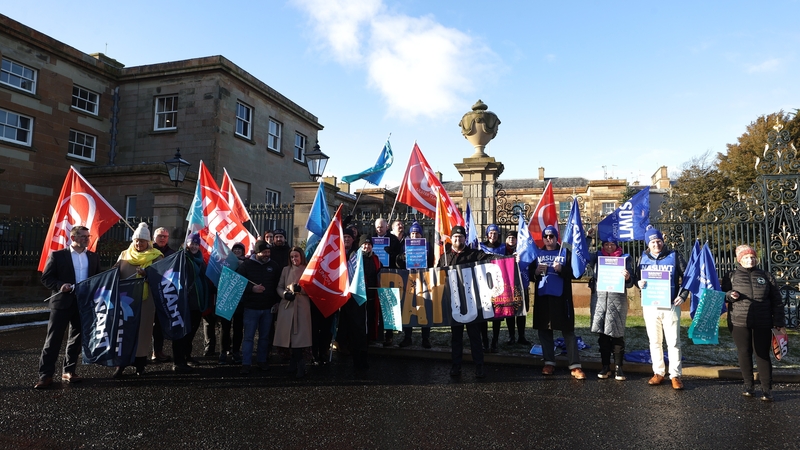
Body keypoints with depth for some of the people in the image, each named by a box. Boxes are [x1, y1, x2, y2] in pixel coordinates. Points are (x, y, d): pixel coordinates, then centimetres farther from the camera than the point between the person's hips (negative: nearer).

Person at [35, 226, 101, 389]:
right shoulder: (57, 255, 0)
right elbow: (46, 278, -2)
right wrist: (60, 285, -19)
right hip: (63, 302, -4)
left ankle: (68, 371, 21)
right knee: (53, 339, -2)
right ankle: (46, 375, 5)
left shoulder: (93, 257, 11)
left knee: (76, 339, 10)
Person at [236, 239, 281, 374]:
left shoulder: (273, 265, 5)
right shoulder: (246, 265, -3)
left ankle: (262, 360, 24)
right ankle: (246, 364, 8)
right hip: (251, 308, -3)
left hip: (268, 308, 3)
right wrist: (252, 289, -19)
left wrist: (276, 302, 3)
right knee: (248, 337, 1)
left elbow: (278, 285, 9)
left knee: (265, 337, 11)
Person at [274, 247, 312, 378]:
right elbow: (279, 287, 11)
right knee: (289, 335, 3)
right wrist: (285, 294, -9)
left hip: (302, 307, -3)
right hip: (287, 306, 3)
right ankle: (294, 363, 18)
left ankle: (300, 367, 1)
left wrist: (300, 289, -17)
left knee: (300, 336, -6)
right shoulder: (286, 270, 12)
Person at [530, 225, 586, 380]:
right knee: (544, 330, 6)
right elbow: (530, 274, 9)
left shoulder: (566, 252, 5)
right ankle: (549, 362, 18)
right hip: (542, 296, 3)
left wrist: (561, 269, -19)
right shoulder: (537, 254, 12)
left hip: (561, 296, -3)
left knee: (568, 330, -2)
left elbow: (575, 273, -3)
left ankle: (575, 366, 2)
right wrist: (536, 272, -11)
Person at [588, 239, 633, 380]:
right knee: (602, 334, 5)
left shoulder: (625, 258, 5)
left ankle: (618, 367, 9)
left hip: (617, 300, -2)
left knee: (617, 334, 0)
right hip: (599, 299, 2)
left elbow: (630, 283, 1)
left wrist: (627, 278, -21)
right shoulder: (597, 257, 11)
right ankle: (605, 366, 14)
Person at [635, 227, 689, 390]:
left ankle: (675, 375, 10)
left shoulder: (674, 256, 0)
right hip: (650, 306, 2)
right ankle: (658, 373, 20)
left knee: (673, 342, 0)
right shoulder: (643, 258, 7)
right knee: (654, 341, 9)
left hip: (670, 306, -2)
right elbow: (636, 278, 10)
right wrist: (639, 283, -13)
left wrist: (683, 295, -7)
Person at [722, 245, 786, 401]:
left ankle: (766, 389, 8)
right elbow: (722, 295, 8)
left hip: (762, 324, 0)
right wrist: (730, 295, -15)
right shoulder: (731, 276, 7)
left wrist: (779, 322, 4)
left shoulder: (766, 276, 9)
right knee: (744, 354, 4)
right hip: (739, 323, 0)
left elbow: (776, 300, 9)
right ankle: (748, 385, 17)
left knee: (763, 354, 1)